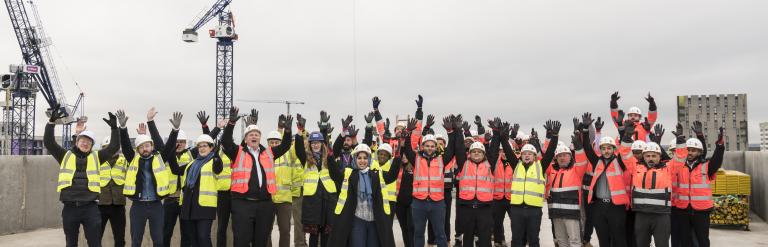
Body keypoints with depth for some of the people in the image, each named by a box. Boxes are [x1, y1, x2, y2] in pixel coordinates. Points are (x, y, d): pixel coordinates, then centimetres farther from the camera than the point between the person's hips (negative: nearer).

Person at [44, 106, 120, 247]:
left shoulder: (96, 157, 9)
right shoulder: (66, 156, 9)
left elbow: (114, 147, 2)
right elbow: (49, 143, 1)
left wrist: (114, 128, -8)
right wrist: (51, 122, -10)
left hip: (90, 208, -1)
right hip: (70, 207, 1)